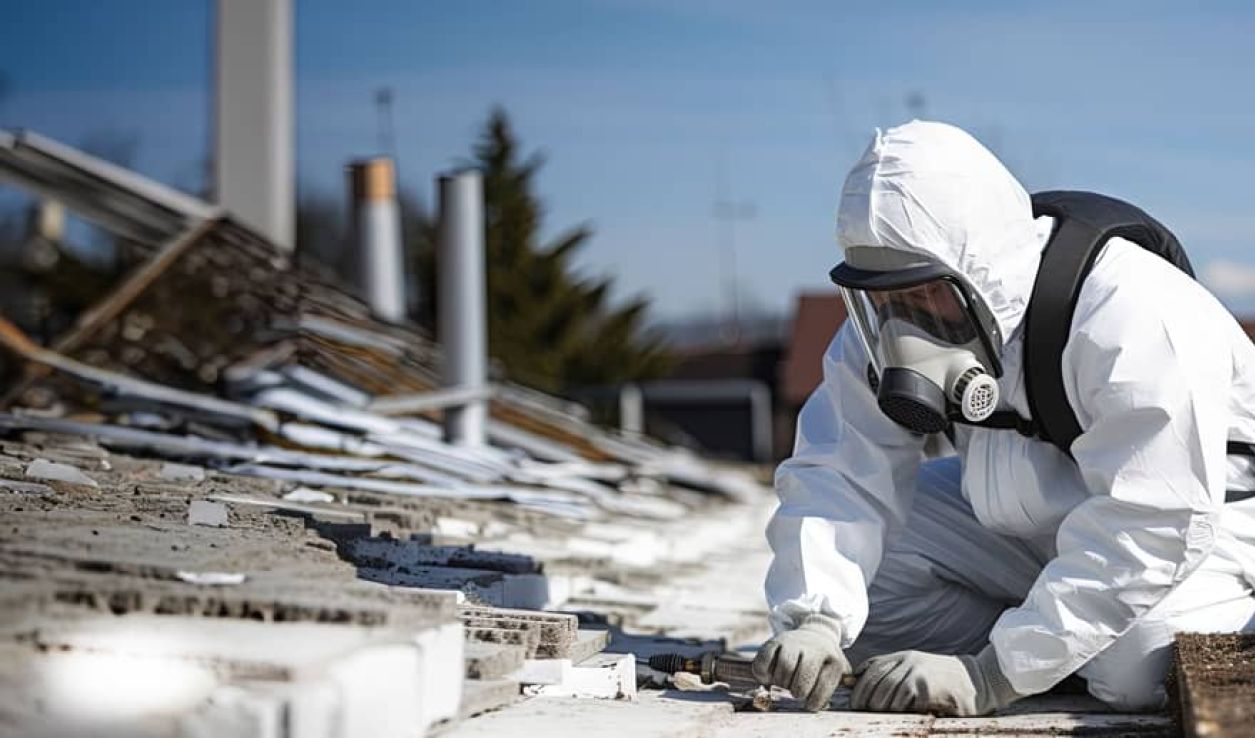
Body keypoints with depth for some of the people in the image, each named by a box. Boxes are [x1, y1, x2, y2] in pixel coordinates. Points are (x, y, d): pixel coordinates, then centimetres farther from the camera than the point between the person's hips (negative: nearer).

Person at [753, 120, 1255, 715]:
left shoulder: (1127, 317, -33)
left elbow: (1146, 529, -36)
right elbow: (840, 472, -18)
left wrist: (989, 677, -41)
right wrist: (813, 621, -38)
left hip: (1199, 516, -5)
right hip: (1025, 524, 5)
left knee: (1135, 669, -34)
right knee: (856, 593, -15)